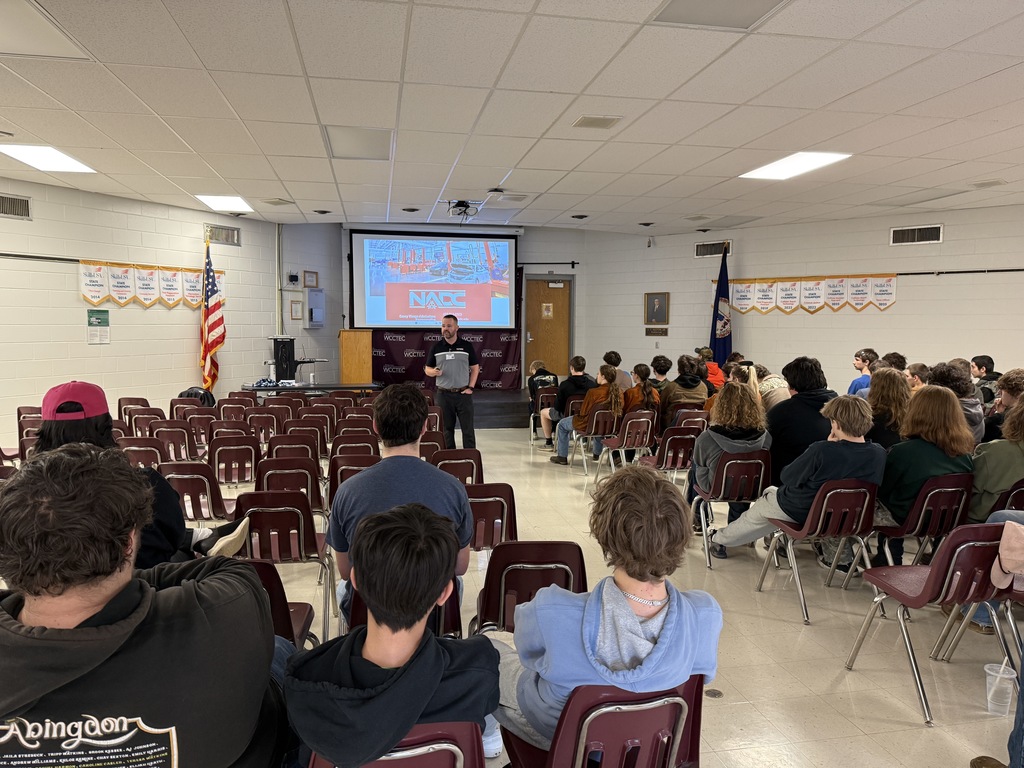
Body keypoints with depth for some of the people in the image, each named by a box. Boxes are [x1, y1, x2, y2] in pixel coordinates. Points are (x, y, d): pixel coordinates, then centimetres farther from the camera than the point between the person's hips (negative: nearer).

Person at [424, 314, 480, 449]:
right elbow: (427, 369, 10)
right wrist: (434, 372, -14)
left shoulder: (467, 346, 3)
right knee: (447, 429, 7)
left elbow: (475, 368, 7)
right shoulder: (436, 347, 6)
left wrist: (470, 387, -3)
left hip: (463, 393, -1)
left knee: (468, 428, 0)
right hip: (443, 394, 1)